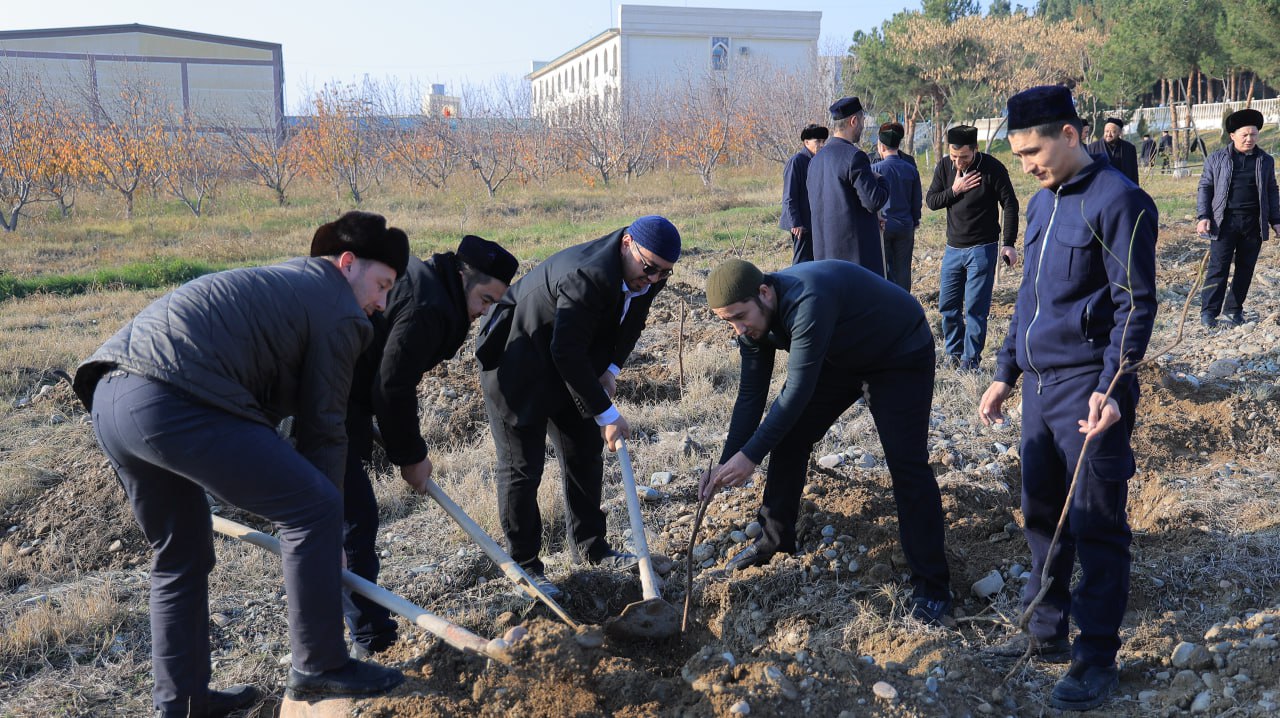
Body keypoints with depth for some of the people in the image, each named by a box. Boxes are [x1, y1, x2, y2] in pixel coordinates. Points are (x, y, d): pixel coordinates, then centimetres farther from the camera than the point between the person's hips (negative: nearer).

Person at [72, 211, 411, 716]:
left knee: (181, 559, 23)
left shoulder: (285, 283, 30)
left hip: (110, 397, 10)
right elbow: (321, 429, 2)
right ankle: (318, 665, 9)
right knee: (313, 508, -1)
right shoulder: (338, 311, 3)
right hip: (173, 403, -10)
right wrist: (317, 530, 10)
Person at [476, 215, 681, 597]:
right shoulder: (588, 277, -36)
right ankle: (524, 564, 13)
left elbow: (632, 322, 7)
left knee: (585, 453, 12)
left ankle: (589, 545, 28)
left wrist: (610, 370, -9)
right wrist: (607, 414, -28)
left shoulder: (647, 275, -10)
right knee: (522, 467, -2)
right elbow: (567, 355, -34)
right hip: (518, 367, -8)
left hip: (569, 365, 8)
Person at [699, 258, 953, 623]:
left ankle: (931, 586, -6)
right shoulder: (753, 318, -14)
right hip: (841, 357, 8)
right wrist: (726, 462, -14)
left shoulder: (807, 301, -40)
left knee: (906, 462, -16)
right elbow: (751, 396, -8)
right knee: (788, 439, 3)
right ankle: (775, 541, 20)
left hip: (902, 356, -8)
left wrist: (750, 455, -35)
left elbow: (798, 390, -39)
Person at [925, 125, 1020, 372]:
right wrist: (955, 190, -15)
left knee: (975, 308, -4)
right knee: (947, 305, 9)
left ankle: (971, 360, 5)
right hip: (953, 248, 5)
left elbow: (1010, 205, -7)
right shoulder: (944, 166, 0)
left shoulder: (993, 168, -12)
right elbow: (930, 201, 3)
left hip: (982, 249, -5)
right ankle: (953, 352, 24)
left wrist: (1009, 243, -12)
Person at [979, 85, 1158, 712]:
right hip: (1039, 385, 8)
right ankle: (1048, 631, 30)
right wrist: (1006, 374, 18)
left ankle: (1096, 659, 14)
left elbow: (1136, 303, -15)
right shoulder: (1041, 203, 12)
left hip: (1088, 389, -8)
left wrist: (1110, 389, -24)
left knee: (1095, 527, 2)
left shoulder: (1118, 200, -12)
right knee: (1042, 514, 15)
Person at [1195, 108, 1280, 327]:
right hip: (1225, 221, -3)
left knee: (1245, 268, 7)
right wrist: (1203, 216, -5)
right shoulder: (1217, 158, 3)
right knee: (1218, 267, -5)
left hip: (1254, 224, 3)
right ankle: (1209, 311, -1)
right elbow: (1204, 187, 5)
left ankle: (1234, 309, 18)